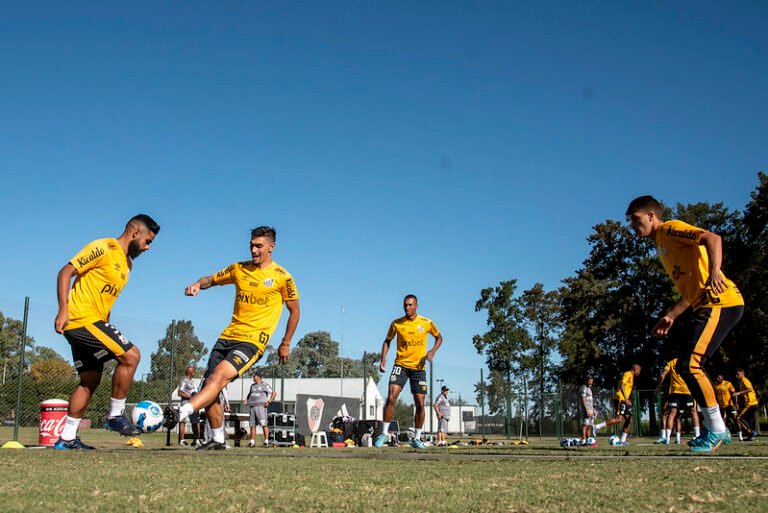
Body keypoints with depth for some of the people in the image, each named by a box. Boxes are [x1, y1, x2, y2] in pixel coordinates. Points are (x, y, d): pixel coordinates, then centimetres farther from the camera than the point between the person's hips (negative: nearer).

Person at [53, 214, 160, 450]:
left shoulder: (127, 263, 18)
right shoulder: (103, 249, -10)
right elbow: (66, 272, -13)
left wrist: (106, 330, 18)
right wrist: (63, 309, -22)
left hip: (92, 321, 10)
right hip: (82, 318, -10)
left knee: (90, 381, 9)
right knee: (131, 355, -14)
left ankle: (67, 438, 14)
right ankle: (115, 416, -4)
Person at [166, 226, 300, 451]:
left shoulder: (282, 277, -2)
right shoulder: (239, 269, 11)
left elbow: (294, 311, 6)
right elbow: (211, 279, 21)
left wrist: (285, 344, 6)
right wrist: (198, 284, -3)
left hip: (253, 340, -6)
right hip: (228, 336, 6)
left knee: (219, 375, -27)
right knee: (210, 384, 0)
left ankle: (181, 413, -37)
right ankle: (218, 440, 16)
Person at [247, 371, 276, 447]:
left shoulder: (264, 385, 1)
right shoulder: (252, 385, 20)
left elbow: (274, 393, -2)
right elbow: (249, 394, 35)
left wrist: (269, 402, -9)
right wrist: (247, 399, 15)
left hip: (261, 406, -7)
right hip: (252, 407, 7)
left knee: (263, 424, -13)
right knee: (252, 425, 4)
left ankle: (266, 441, -13)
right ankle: (252, 442, 7)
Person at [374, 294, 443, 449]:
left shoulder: (426, 323, -3)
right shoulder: (396, 324, -2)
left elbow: (439, 337, 12)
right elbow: (387, 341, 10)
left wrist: (433, 351, -7)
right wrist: (383, 359, -4)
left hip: (419, 367, 1)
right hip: (401, 365, -1)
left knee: (420, 403, 1)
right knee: (391, 397, -17)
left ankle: (417, 438, 16)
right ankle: (384, 433, -4)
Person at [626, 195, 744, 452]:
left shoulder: (670, 228, -2)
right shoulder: (661, 246, 25)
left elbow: (712, 238, -19)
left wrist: (714, 272, -33)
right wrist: (670, 316, 20)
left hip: (720, 301, -10)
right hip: (704, 305, 10)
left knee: (689, 364, -16)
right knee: (686, 366, 11)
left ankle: (717, 430, -5)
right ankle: (714, 429, 18)